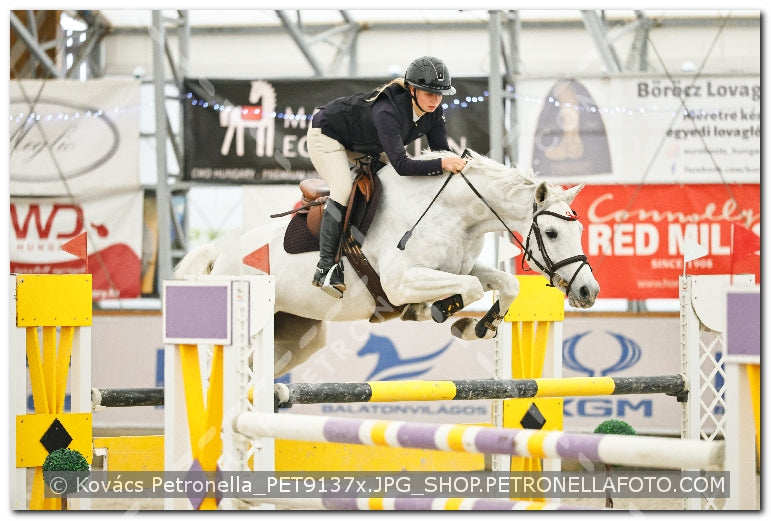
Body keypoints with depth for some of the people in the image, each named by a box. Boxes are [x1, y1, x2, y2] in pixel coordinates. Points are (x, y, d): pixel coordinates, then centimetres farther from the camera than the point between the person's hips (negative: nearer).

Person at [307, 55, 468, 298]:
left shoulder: (433, 111, -19)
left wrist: (456, 163, -31)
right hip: (327, 134, -9)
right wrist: (442, 164, -56)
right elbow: (401, 165, -48)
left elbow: (440, 149, -12)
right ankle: (325, 268, -25)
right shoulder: (388, 112, -42)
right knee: (344, 189, -26)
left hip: (363, 146, 9)